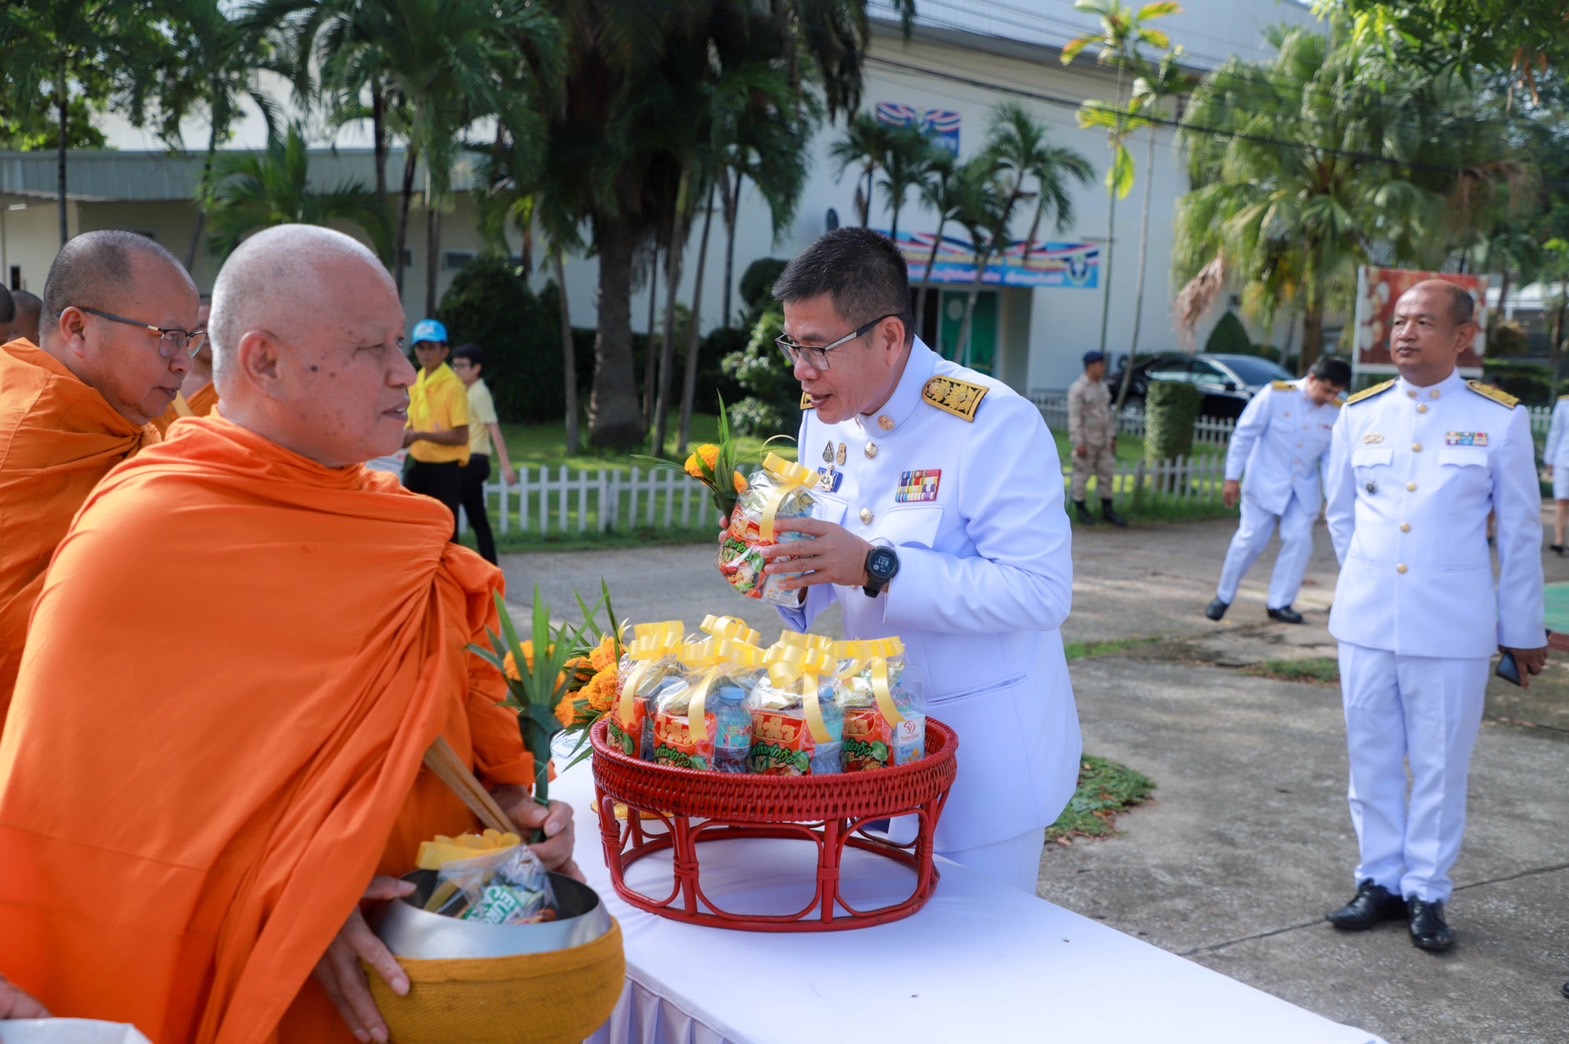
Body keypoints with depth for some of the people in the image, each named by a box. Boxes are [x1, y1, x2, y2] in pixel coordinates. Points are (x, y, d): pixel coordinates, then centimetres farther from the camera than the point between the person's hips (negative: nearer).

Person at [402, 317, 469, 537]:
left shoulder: (453, 386, -14)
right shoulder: (416, 383, 9)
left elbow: (460, 437, -17)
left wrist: (419, 435, -23)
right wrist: (405, 436, 0)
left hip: (445, 469, -7)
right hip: (417, 465, 7)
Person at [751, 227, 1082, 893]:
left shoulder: (995, 424, -21)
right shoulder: (826, 415, 2)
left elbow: (1042, 591, -27)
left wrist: (876, 568, -32)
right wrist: (792, 574, -12)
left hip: (986, 751, -6)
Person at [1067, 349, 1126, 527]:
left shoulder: (1102, 386, 10)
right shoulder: (1077, 389, -14)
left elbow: (1108, 413, 16)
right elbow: (1074, 418, -17)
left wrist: (1113, 436, 14)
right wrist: (1078, 443, -20)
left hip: (1103, 440, 7)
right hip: (1086, 440, -7)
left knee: (1106, 474, 8)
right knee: (1082, 475, 1)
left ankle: (1107, 510, 16)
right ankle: (1080, 510, 12)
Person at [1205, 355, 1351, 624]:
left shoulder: (1337, 413, -6)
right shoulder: (1276, 395, -16)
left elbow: (1332, 457, 3)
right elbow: (1244, 434, -11)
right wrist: (1232, 478, -10)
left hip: (1304, 488, 3)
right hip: (1265, 482, -3)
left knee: (1299, 540, -6)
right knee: (1250, 539, -2)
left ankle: (1280, 603, 7)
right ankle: (1223, 597, 15)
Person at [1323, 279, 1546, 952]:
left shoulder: (1499, 419, -2)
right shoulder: (1360, 415, 4)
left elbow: (1519, 533, 2)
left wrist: (1523, 630, 5)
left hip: (1452, 629, -3)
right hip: (1365, 620, 3)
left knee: (1440, 764, 5)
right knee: (1372, 758, 9)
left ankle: (1426, 892, 18)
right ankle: (1379, 881, 23)